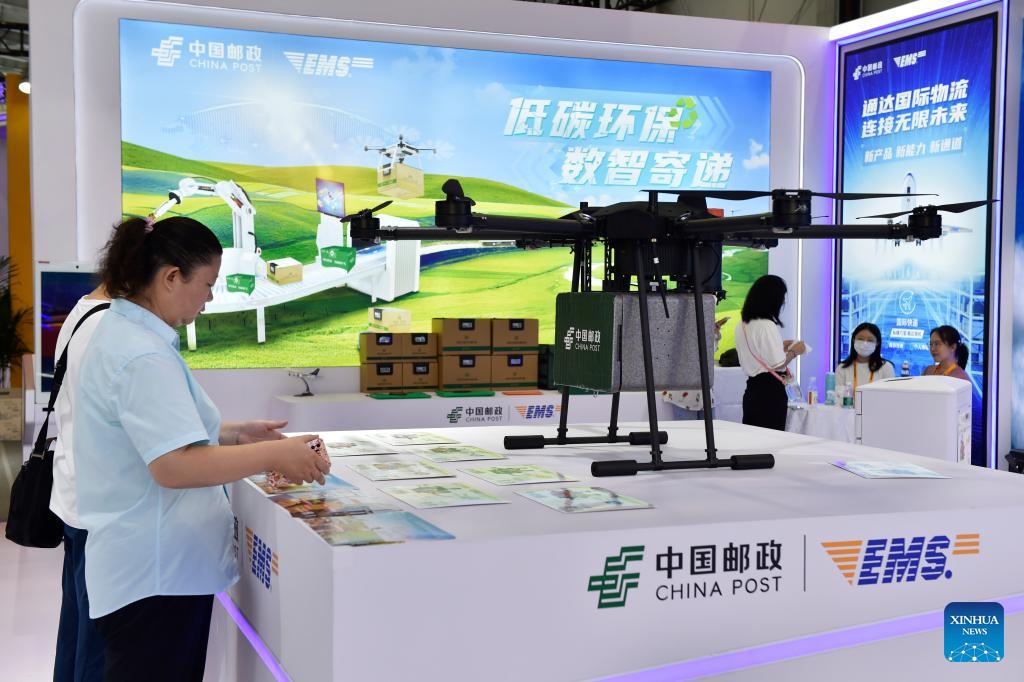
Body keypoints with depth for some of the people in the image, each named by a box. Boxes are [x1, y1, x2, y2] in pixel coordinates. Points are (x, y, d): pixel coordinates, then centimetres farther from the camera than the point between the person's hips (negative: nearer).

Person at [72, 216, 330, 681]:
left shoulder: (122, 333, 11)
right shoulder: (144, 356, -22)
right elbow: (173, 466, -29)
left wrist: (234, 435, 14)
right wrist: (275, 455, -22)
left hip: (153, 566, 10)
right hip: (156, 575, -10)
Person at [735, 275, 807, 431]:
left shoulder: (742, 326, 10)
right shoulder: (767, 326, -16)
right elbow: (778, 364, -17)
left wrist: (781, 346, 23)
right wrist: (794, 351, -1)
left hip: (751, 390, 8)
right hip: (770, 391, -8)